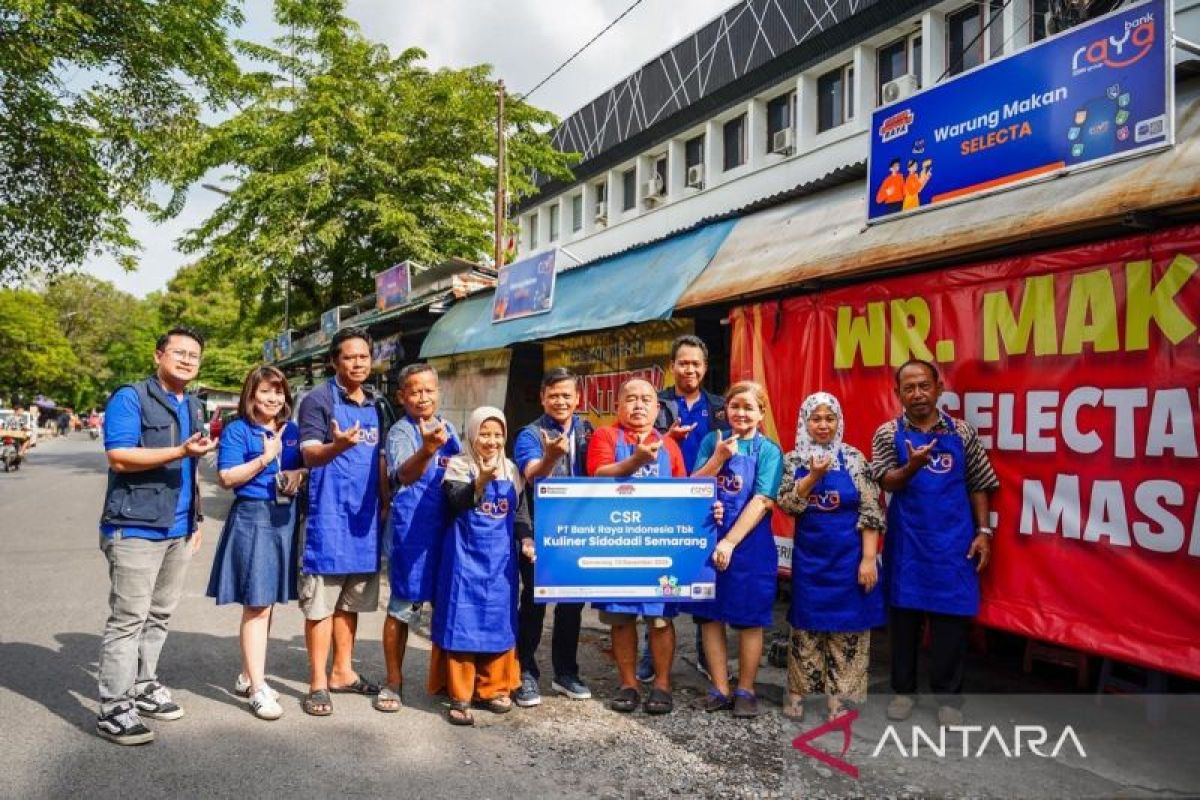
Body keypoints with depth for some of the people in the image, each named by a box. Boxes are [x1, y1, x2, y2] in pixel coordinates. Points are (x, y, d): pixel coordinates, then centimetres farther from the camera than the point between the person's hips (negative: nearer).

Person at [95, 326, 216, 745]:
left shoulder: (194, 407, 17)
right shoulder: (130, 398, -7)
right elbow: (119, 458, -18)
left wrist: (197, 519, 19)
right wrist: (181, 451, -26)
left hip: (179, 530, 8)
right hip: (136, 527, -7)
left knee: (158, 616, 14)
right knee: (128, 619, -5)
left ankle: (143, 687, 27)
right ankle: (113, 708, 1)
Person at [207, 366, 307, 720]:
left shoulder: (293, 432, 12)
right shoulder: (237, 431, -3)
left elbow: (308, 467, 21)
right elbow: (226, 477, -10)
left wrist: (300, 475, -1)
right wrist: (264, 458, -15)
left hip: (286, 519, 6)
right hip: (252, 519, -6)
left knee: (266, 603, 14)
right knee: (256, 606, -5)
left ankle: (248, 676, 29)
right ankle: (257, 689, 3)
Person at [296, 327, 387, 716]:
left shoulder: (376, 403, 13)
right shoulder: (318, 400, -7)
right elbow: (310, 455, -18)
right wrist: (338, 445, -39)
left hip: (365, 515, 6)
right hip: (329, 516, -6)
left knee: (351, 601, 14)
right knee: (321, 602, 0)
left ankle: (342, 672, 26)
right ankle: (318, 682, 9)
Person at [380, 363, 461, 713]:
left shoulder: (448, 429, 9)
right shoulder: (401, 432, -11)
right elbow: (404, 475, -32)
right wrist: (426, 451, -50)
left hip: (447, 527, 6)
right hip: (411, 530, -6)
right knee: (403, 606, 2)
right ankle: (393, 682, 18)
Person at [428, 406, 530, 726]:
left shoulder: (511, 470, 10)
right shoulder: (458, 465, -4)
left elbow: (520, 511, 17)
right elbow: (457, 502, -20)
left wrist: (526, 539, 1)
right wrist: (482, 480, -36)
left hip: (500, 557, 4)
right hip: (466, 555, -4)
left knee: (499, 622, 10)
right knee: (462, 622, -3)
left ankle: (493, 687, 23)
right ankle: (460, 695, 5)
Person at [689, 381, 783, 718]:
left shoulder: (768, 450, -3)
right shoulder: (712, 442, 5)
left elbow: (761, 501, -11)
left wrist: (729, 543, -17)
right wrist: (718, 458, -13)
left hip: (749, 544, -3)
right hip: (708, 540, 3)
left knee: (749, 619, 6)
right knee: (710, 615, 7)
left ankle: (745, 690, 20)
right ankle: (720, 688, 19)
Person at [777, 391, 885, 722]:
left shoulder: (853, 458, -3)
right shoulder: (793, 460, 2)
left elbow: (870, 510, -5)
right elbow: (787, 505, -7)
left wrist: (869, 558, -10)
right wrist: (813, 476, -20)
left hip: (849, 555, -1)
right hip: (809, 555, 1)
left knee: (848, 626, 5)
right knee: (806, 624, 8)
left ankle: (838, 695, 17)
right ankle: (797, 692, 21)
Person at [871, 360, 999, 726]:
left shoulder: (962, 433, 4)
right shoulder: (888, 434, 1)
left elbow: (978, 486, 8)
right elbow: (887, 483, -9)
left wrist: (983, 531, 0)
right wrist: (912, 466, -28)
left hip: (953, 542, 1)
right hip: (906, 541, 0)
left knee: (951, 618, 4)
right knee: (904, 614, 9)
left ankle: (948, 695, 18)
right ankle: (904, 689, 23)